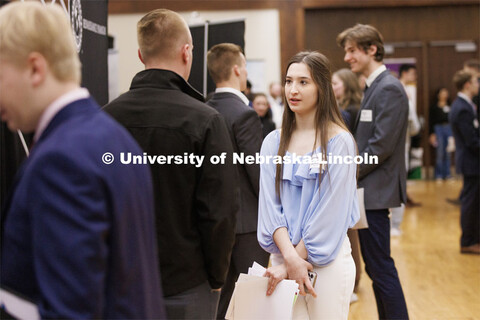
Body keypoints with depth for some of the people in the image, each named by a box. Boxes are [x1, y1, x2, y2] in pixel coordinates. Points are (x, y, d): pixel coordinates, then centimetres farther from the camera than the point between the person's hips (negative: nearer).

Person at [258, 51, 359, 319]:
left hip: (327, 261, -3)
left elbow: (330, 210, -10)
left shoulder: (338, 142, -7)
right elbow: (270, 203, 0)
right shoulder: (274, 142, 6)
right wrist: (289, 257, -14)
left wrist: (296, 258, -11)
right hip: (282, 255, 3)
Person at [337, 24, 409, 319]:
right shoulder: (375, 87, 15)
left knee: (380, 266, -5)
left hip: (375, 191, -10)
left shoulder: (389, 89, -15)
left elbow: (381, 145, -21)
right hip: (368, 191, 10)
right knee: (377, 266, 14)